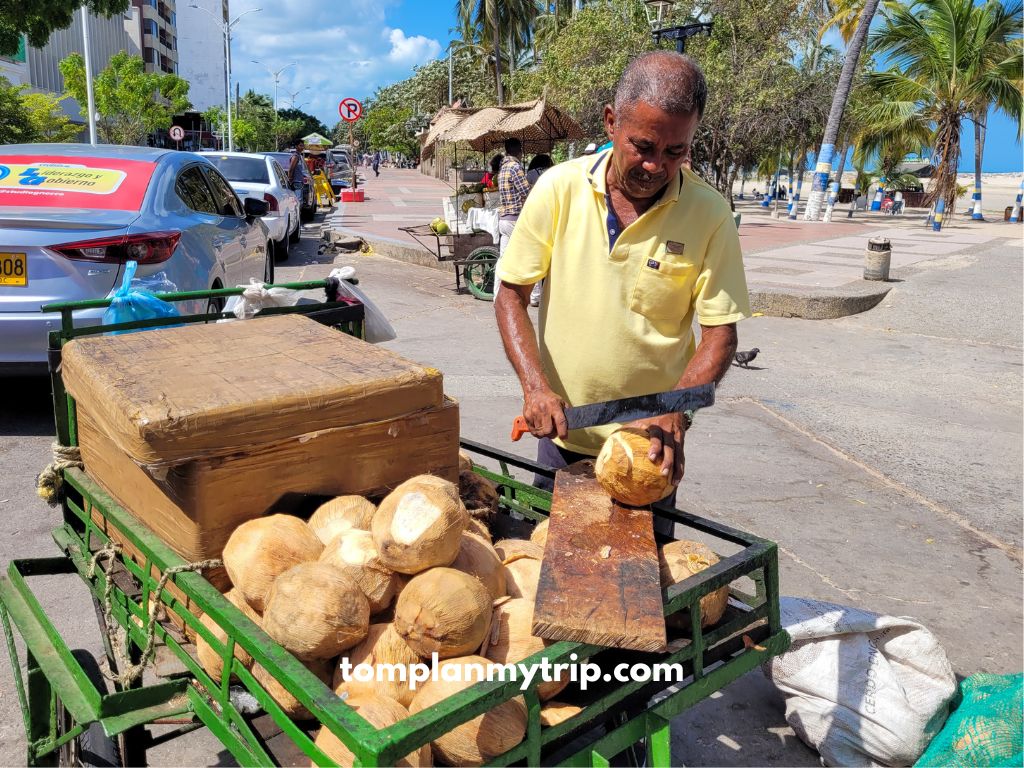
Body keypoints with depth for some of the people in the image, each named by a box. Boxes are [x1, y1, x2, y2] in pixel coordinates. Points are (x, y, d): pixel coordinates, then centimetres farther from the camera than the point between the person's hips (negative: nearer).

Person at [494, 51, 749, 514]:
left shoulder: (709, 214, -12)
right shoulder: (559, 188, -10)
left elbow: (720, 333, -9)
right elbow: (510, 295, -4)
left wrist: (673, 414, -25)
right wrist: (535, 386, -17)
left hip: (651, 444, -1)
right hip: (561, 432, 1)